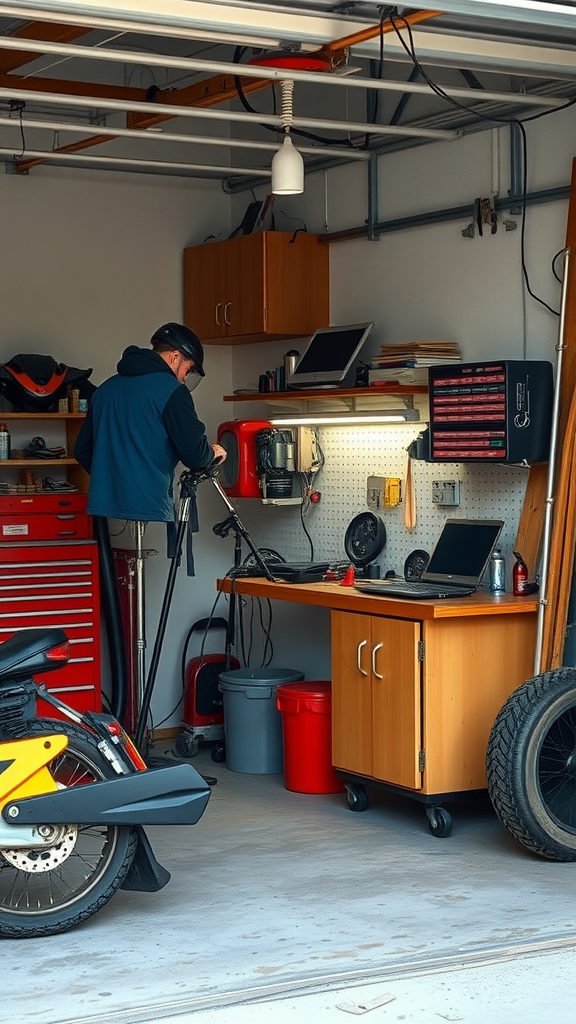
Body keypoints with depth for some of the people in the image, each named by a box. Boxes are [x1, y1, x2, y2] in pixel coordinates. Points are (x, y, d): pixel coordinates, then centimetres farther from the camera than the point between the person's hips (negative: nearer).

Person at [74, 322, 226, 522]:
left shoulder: (106, 387, 15)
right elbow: (194, 453, -11)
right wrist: (212, 452, 11)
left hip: (103, 506, 7)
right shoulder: (170, 390, -7)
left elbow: (82, 450, 19)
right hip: (149, 510, -7)